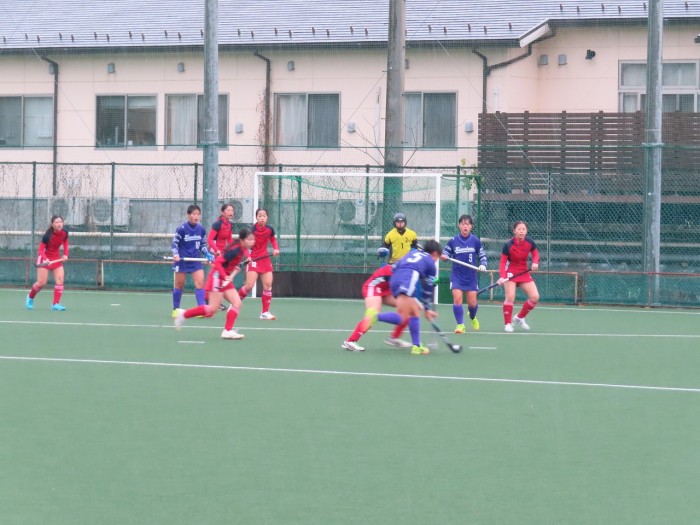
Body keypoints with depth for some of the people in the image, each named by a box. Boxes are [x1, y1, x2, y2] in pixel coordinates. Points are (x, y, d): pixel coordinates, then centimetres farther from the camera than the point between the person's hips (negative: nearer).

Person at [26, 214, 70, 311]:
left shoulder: (64, 233, -10)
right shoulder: (48, 235, -25)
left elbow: (65, 244, 10)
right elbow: (41, 249, -22)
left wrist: (65, 255, -5)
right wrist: (45, 259, -39)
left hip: (56, 258, 5)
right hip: (45, 258, -5)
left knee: (60, 280, -10)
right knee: (42, 283, -5)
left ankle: (56, 304, -5)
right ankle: (30, 298, 23)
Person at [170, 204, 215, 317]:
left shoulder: (201, 229, 0)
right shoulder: (182, 229, -13)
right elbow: (174, 243, -8)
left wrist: (207, 254, -2)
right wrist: (176, 255, -24)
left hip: (195, 260, 3)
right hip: (182, 260, -3)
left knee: (200, 282, -11)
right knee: (179, 285, 7)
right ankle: (176, 309, 22)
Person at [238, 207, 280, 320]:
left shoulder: (269, 229, -3)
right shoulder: (252, 229, -16)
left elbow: (273, 239, 17)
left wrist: (276, 248, -2)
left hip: (265, 259, 4)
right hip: (253, 259, -4)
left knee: (268, 285, -2)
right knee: (249, 285, -12)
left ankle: (265, 312, 8)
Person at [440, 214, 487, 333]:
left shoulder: (476, 241, -3)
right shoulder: (453, 241, -4)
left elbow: (483, 256, 4)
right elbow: (445, 254, 5)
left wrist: (483, 265, -14)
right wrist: (443, 256, -18)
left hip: (471, 276, 0)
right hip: (457, 275, 0)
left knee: (472, 303, 5)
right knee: (457, 299, -16)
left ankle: (472, 317, 39)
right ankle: (460, 325, -6)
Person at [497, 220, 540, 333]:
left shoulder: (530, 242, -10)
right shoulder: (508, 245, -20)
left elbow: (535, 254, 7)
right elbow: (503, 262, -15)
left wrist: (535, 262, -15)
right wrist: (502, 277, -29)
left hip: (524, 272, 5)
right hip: (511, 272, -4)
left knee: (535, 297, -2)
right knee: (510, 297, -21)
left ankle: (519, 318, 19)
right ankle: (508, 323, -6)